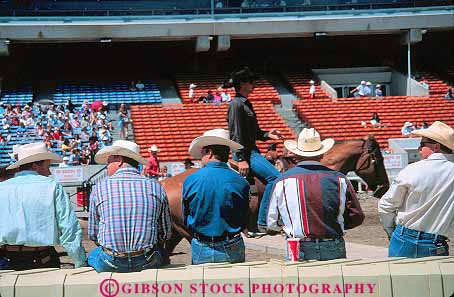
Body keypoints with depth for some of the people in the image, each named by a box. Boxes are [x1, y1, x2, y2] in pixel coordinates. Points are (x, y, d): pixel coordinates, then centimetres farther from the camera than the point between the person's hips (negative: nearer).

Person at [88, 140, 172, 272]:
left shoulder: (100, 187, -1)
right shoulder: (155, 187, 1)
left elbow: (92, 234, 6)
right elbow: (166, 233, 6)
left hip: (110, 265, -1)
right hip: (147, 263, 1)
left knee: (92, 255, 31)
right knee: (162, 253, 32)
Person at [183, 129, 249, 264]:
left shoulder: (190, 180, -8)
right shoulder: (240, 182, -8)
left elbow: (185, 220, 2)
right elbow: (244, 221, 2)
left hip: (201, 250, 0)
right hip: (233, 249, 0)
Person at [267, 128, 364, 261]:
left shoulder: (282, 181, -3)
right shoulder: (339, 179, -1)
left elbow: (272, 224, 4)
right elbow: (356, 217, 4)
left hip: (299, 252, -1)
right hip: (334, 251, 1)